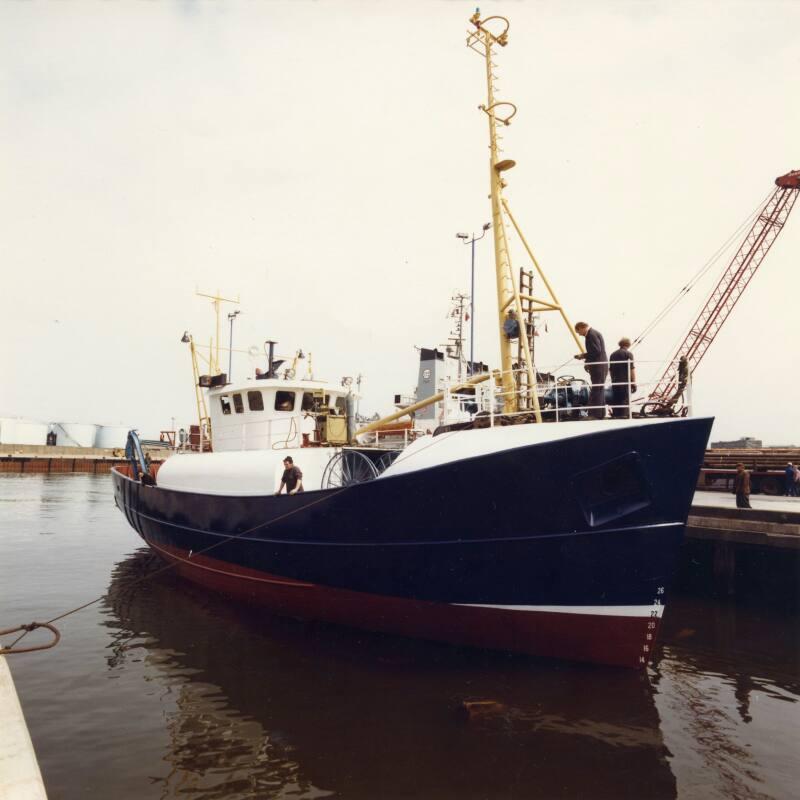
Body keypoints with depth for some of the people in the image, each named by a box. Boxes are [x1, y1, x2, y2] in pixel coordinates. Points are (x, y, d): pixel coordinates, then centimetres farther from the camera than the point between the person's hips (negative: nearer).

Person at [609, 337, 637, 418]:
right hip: (625, 382, -5)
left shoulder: (612, 354, 12)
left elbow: (610, 369, 16)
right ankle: (625, 417, -10)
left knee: (615, 401, 9)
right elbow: (632, 369, -10)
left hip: (615, 382, 5)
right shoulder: (628, 354, -6)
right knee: (625, 401, -5)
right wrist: (634, 383, -7)